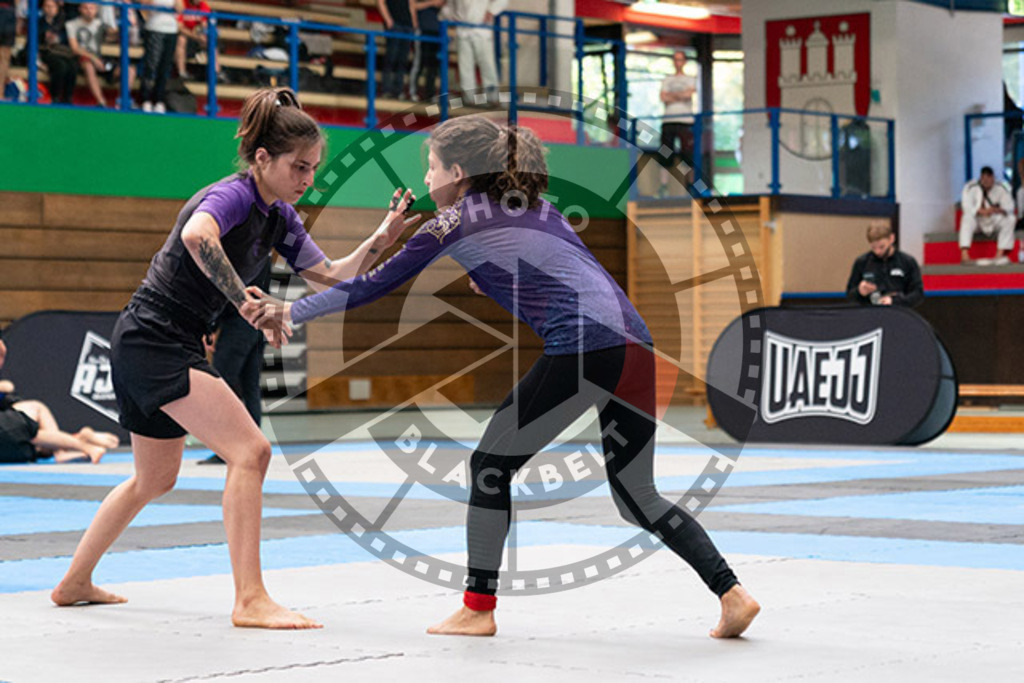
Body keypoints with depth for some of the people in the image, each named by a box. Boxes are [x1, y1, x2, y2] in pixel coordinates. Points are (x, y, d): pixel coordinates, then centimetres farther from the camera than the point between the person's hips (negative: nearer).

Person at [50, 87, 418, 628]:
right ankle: (250, 600, -19)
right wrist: (248, 301, -40)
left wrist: (381, 239, -5)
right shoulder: (233, 195, -18)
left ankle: (75, 583, 37)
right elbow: (197, 236, -41)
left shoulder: (279, 217, 9)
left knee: (156, 478, 24)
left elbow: (330, 280, 8)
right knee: (250, 449, -19)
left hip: (145, 348, 11)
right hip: (152, 338, -11)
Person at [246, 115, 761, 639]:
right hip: (634, 343, 7)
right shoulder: (536, 207, 26)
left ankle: (478, 607, 12)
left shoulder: (454, 222, 8)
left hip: (579, 349, -7)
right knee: (636, 495, 15)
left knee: (491, 464, 9)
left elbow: (375, 286, 12)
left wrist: (290, 311, 21)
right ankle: (731, 593, 6)